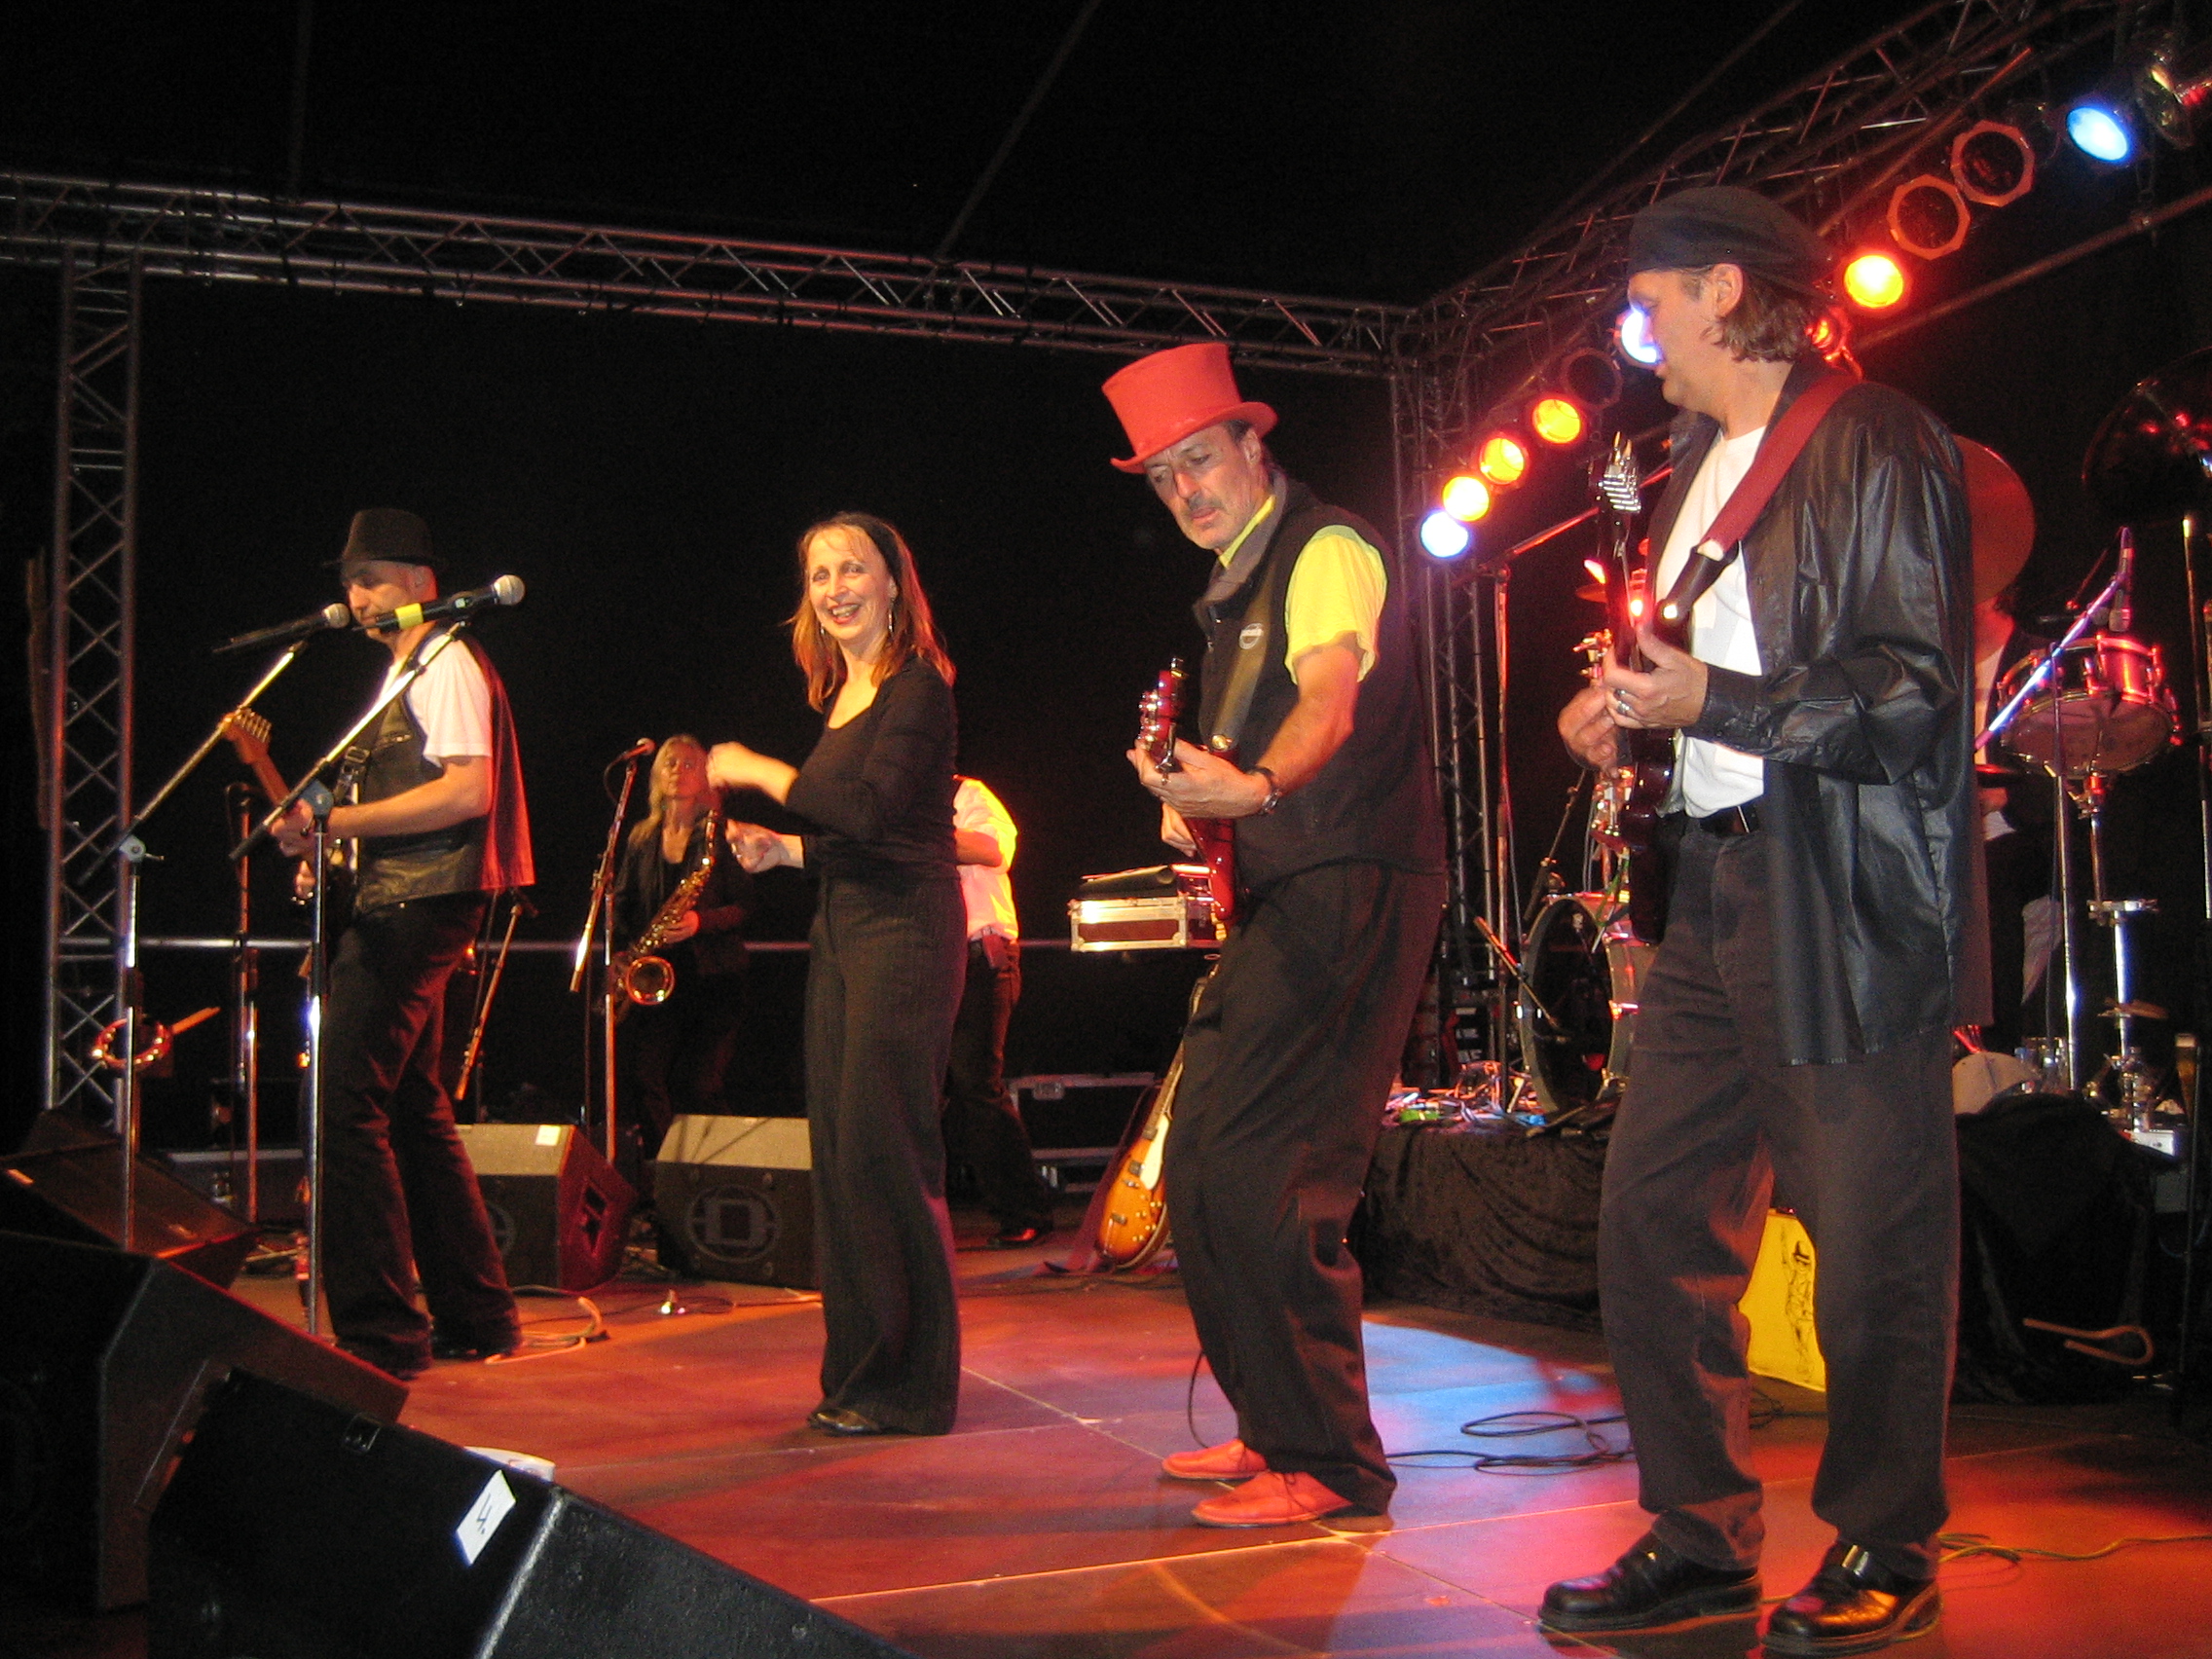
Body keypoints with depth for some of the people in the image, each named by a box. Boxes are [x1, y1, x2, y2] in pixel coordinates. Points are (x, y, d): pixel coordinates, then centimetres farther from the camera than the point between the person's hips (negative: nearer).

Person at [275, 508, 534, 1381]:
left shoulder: (445, 662, -8)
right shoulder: (405, 671, 22)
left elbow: (468, 792, -21)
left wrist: (339, 821, -22)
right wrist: (313, 821, 8)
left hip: (418, 906, -11)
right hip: (401, 906, 11)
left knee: (345, 1102, -14)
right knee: (413, 1108, 13)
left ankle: (378, 1331, -11)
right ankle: (474, 1316, 20)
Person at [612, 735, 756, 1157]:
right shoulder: (642, 838, 15)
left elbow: (743, 906, -1)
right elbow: (621, 904, 18)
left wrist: (700, 921, -18)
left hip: (711, 976, -3)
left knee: (699, 1086, -6)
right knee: (646, 1079, -8)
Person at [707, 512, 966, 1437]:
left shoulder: (916, 685, -8)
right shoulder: (840, 695, 18)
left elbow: (872, 807, -22)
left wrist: (757, 770, -13)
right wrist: (783, 849, 9)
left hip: (904, 927, -9)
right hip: (843, 927, 9)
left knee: (882, 1153, -8)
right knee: (840, 1150, 9)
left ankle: (909, 1387, 1)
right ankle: (858, 1372, 17)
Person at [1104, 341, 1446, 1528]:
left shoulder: (1327, 548, -8)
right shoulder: (1237, 587, 21)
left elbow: (1331, 702, -28)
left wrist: (1251, 788, -47)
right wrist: (1191, 805, 14)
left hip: (1348, 892, -10)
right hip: (1275, 901, 10)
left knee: (1260, 1180, -15)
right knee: (1198, 1172, 11)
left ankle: (1328, 1463, -3)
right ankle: (1274, 1427, 23)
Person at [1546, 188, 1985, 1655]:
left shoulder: (1875, 445, -6)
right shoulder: (1699, 467, 21)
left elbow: (1916, 693, -13)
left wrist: (1716, 702, -20)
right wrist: (1629, 711, 8)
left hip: (1853, 902, -8)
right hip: (1718, 889, 8)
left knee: (1871, 1248, 0)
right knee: (1653, 1223, 6)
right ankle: (1702, 1539, 17)